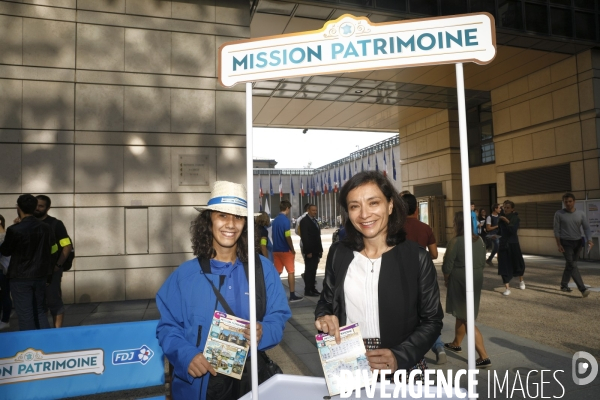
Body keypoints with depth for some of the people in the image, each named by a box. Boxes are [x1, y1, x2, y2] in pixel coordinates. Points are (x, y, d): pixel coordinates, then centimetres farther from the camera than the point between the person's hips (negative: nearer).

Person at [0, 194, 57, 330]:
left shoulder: (14, 230, -16)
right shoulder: (45, 228, -2)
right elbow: (53, 249, 9)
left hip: (20, 278, -4)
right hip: (40, 275, 5)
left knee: (25, 314, 4)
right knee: (40, 310, 15)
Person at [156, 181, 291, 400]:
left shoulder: (263, 269, -3)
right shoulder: (184, 274, -4)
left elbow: (278, 316, 0)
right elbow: (168, 326, -1)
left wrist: (263, 332, -20)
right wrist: (186, 355, -18)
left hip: (250, 379, 1)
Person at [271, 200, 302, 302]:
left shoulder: (274, 221, 9)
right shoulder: (285, 220, -14)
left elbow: (274, 236, 12)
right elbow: (287, 237, -18)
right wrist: (292, 249, -8)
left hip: (276, 250, 7)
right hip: (285, 250, -7)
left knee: (277, 272, 12)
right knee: (291, 272, 1)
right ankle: (292, 296, 4)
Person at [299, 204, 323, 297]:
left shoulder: (314, 221, 17)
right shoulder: (304, 221, -8)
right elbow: (304, 237, -15)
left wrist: (320, 249, 13)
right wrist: (308, 251, -18)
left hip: (316, 251, 7)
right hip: (310, 251, -7)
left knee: (313, 271, 10)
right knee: (309, 271, -4)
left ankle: (313, 288, 16)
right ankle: (307, 290, 1)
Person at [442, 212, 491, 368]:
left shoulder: (455, 241, -17)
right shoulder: (480, 240, 4)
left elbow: (448, 266, -13)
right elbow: (483, 262, 11)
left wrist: (446, 279, 4)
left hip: (460, 280, -8)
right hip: (477, 279, 8)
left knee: (467, 319, 0)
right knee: (462, 314, 23)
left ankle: (484, 357, -2)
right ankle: (456, 344, 39)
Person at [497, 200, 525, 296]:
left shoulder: (515, 218, -6)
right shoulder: (501, 218, 1)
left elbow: (514, 230, -21)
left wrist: (507, 221, -29)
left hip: (513, 244, -2)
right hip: (503, 244, 2)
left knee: (517, 263, 14)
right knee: (504, 266, -4)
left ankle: (521, 281, 43)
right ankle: (507, 288, 2)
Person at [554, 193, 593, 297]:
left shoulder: (580, 214, 3)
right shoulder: (558, 214, -5)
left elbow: (586, 228, -2)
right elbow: (556, 230, -4)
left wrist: (589, 240, -19)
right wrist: (558, 244, -9)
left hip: (577, 242, 4)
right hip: (566, 243, -4)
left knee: (570, 265, 11)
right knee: (572, 265, -13)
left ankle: (564, 285, 24)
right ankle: (582, 288, -17)